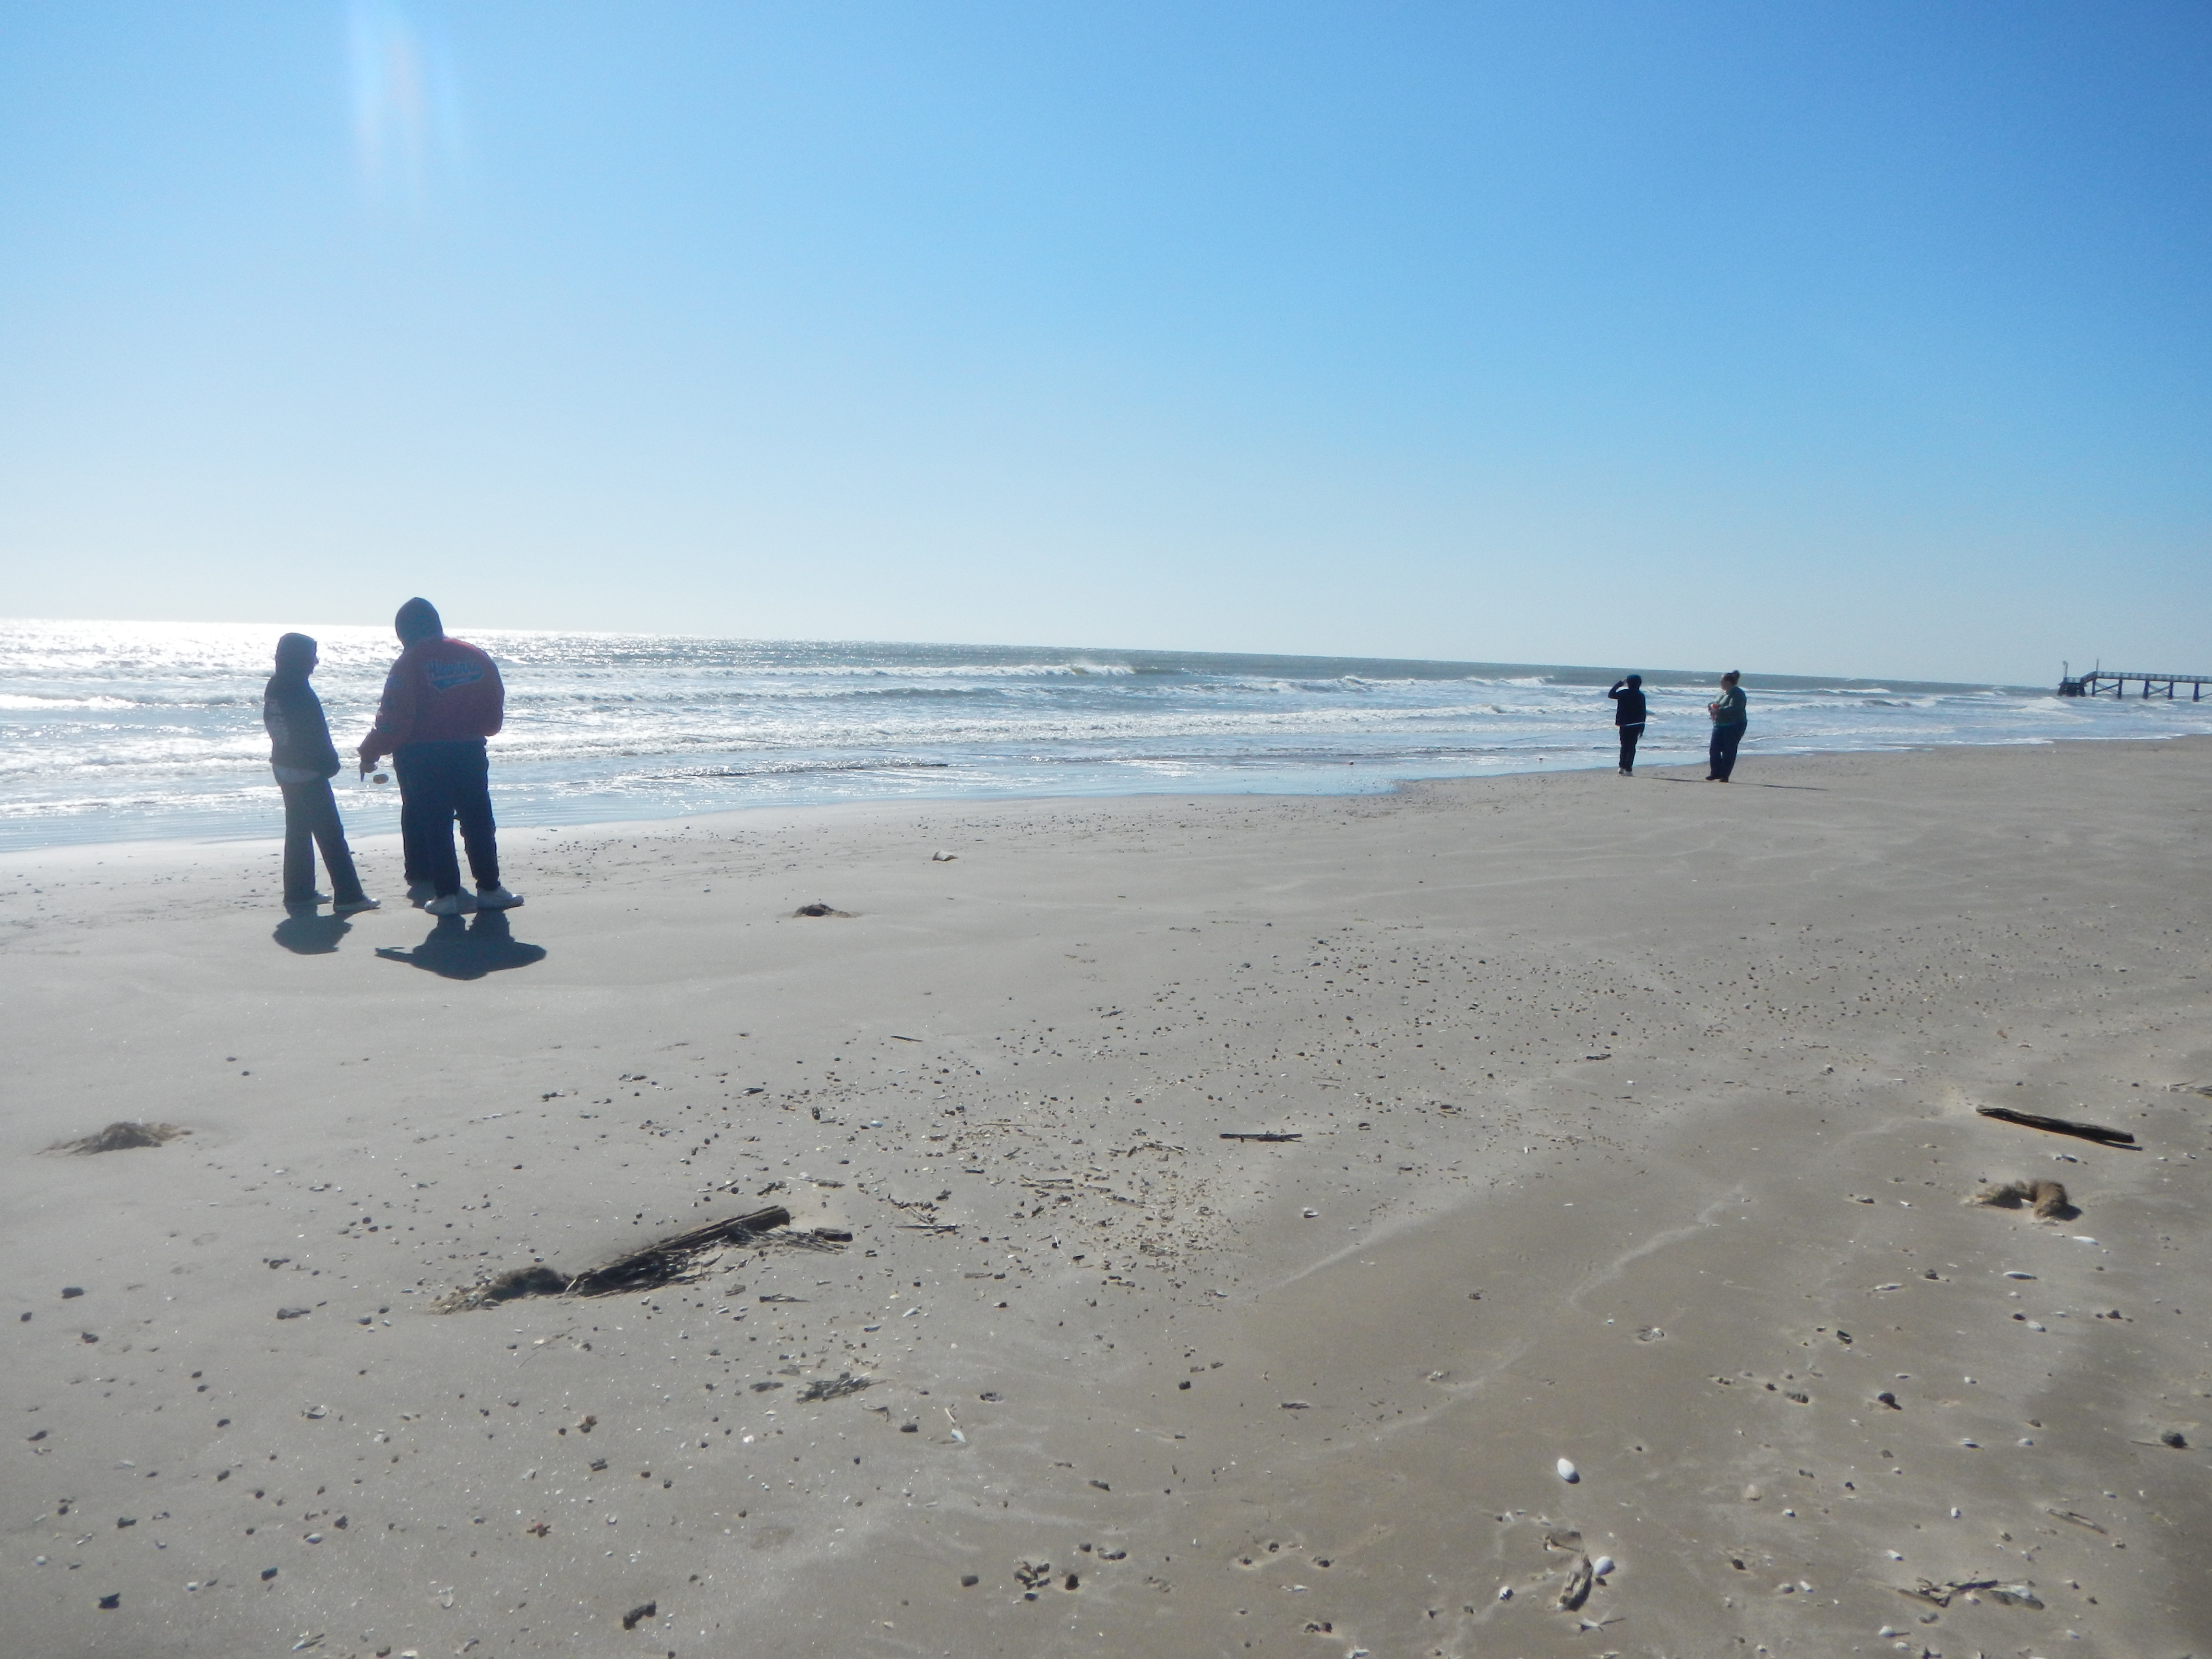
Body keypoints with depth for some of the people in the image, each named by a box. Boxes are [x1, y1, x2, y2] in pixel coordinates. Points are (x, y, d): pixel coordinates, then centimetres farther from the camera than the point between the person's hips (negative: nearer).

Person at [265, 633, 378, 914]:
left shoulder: (273, 688, 7)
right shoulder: (301, 692, -19)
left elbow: (273, 726, 14)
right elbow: (317, 734, -18)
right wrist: (330, 763, -7)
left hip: (284, 769, 9)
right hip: (309, 772, -9)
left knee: (297, 831, 16)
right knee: (330, 833, -6)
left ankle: (298, 893, 19)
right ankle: (348, 896, -6)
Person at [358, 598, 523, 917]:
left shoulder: (409, 663, -8)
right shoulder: (476, 657, 5)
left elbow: (393, 719, -11)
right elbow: (494, 716, 8)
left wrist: (370, 753, 0)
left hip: (421, 756, -3)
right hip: (470, 753, 3)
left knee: (432, 822, 4)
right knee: (478, 821, 11)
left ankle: (448, 893, 3)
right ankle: (489, 889, 13)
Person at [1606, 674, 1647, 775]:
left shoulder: (1623, 693, -8)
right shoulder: (1641, 696, -3)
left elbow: (1611, 695, 9)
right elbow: (1643, 712, 0)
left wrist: (1619, 684, 17)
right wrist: (1642, 728, 7)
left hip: (1625, 724, 0)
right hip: (1636, 725, 0)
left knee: (1624, 746, 12)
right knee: (1631, 747, 4)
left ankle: (1622, 767, 7)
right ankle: (1628, 769, -1)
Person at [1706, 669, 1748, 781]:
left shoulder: (1737, 694, -13)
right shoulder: (1723, 692, 14)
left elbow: (1733, 708, -26)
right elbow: (1715, 703, 23)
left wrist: (1718, 711, -29)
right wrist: (1712, 706, 0)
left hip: (1734, 727, -8)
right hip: (1720, 725, 9)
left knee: (1728, 752, -4)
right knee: (1714, 750, 5)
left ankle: (1724, 776, 1)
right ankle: (1715, 773, 15)